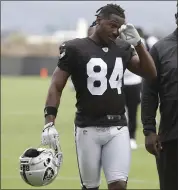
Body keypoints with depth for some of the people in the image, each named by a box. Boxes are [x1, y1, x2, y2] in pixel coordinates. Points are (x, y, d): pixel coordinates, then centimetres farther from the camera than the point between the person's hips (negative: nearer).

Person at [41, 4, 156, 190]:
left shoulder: (123, 49, 10)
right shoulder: (75, 49, -4)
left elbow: (150, 73, 7)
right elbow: (56, 87, -4)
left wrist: (137, 43, -4)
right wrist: (49, 123, -15)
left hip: (118, 128, 3)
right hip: (88, 129, -3)